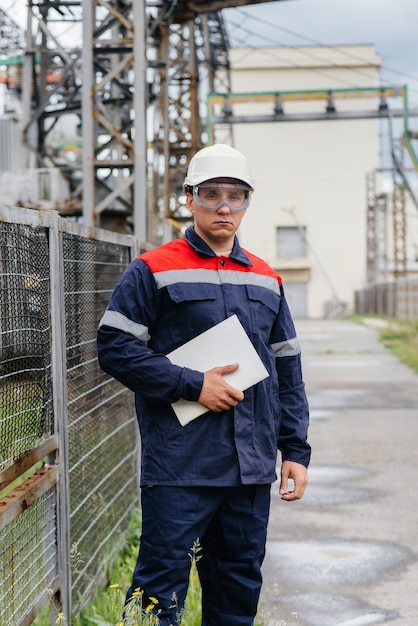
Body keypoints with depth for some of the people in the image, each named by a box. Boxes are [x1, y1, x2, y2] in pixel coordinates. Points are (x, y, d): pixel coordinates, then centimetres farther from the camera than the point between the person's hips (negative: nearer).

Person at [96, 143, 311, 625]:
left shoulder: (266, 281, 15)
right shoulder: (153, 272, -2)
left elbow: (287, 370, 17)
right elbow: (114, 348, -9)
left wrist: (295, 450, 11)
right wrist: (192, 385, -14)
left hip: (252, 467, 6)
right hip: (179, 465, -5)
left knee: (239, 586, 13)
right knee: (161, 585, -2)